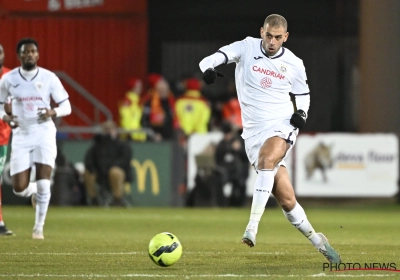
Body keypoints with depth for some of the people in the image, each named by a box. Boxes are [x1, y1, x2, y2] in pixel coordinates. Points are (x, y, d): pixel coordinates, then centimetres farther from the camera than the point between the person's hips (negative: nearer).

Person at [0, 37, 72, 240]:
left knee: (43, 184, -12)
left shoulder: (49, 78, -4)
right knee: (19, 189, -5)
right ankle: (35, 192, 33)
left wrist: (53, 112, -22)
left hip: (44, 134, -1)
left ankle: (39, 228, 5)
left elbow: (66, 106, 0)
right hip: (21, 135, 1)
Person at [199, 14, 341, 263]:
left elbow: (303, 93, 19)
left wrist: (302, 113, -2)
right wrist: (208, 68, -37)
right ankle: (316, 240, 17)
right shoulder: (247, 48, -1)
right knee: (286, 199, -2)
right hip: (254, 131, 1)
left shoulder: (294, 64, 3)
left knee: (266, 160, -35)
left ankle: (252, 228, -37)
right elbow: (216, 58, -14)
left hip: (282, 125, -1)